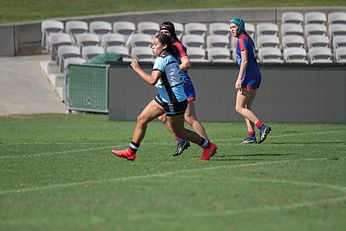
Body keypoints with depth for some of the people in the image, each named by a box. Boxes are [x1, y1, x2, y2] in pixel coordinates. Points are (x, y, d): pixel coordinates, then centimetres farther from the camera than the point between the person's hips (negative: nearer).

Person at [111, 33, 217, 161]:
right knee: (141, 119, 6)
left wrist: (137, 69, -20)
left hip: (174, 101, -10)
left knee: (178, 131, 4)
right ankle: (131, 152, 11)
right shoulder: (170, 57, 9)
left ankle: (208, 146, 20)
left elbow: (152, 80, -30)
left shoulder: (162, 59, -20)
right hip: (164, 98, 10)